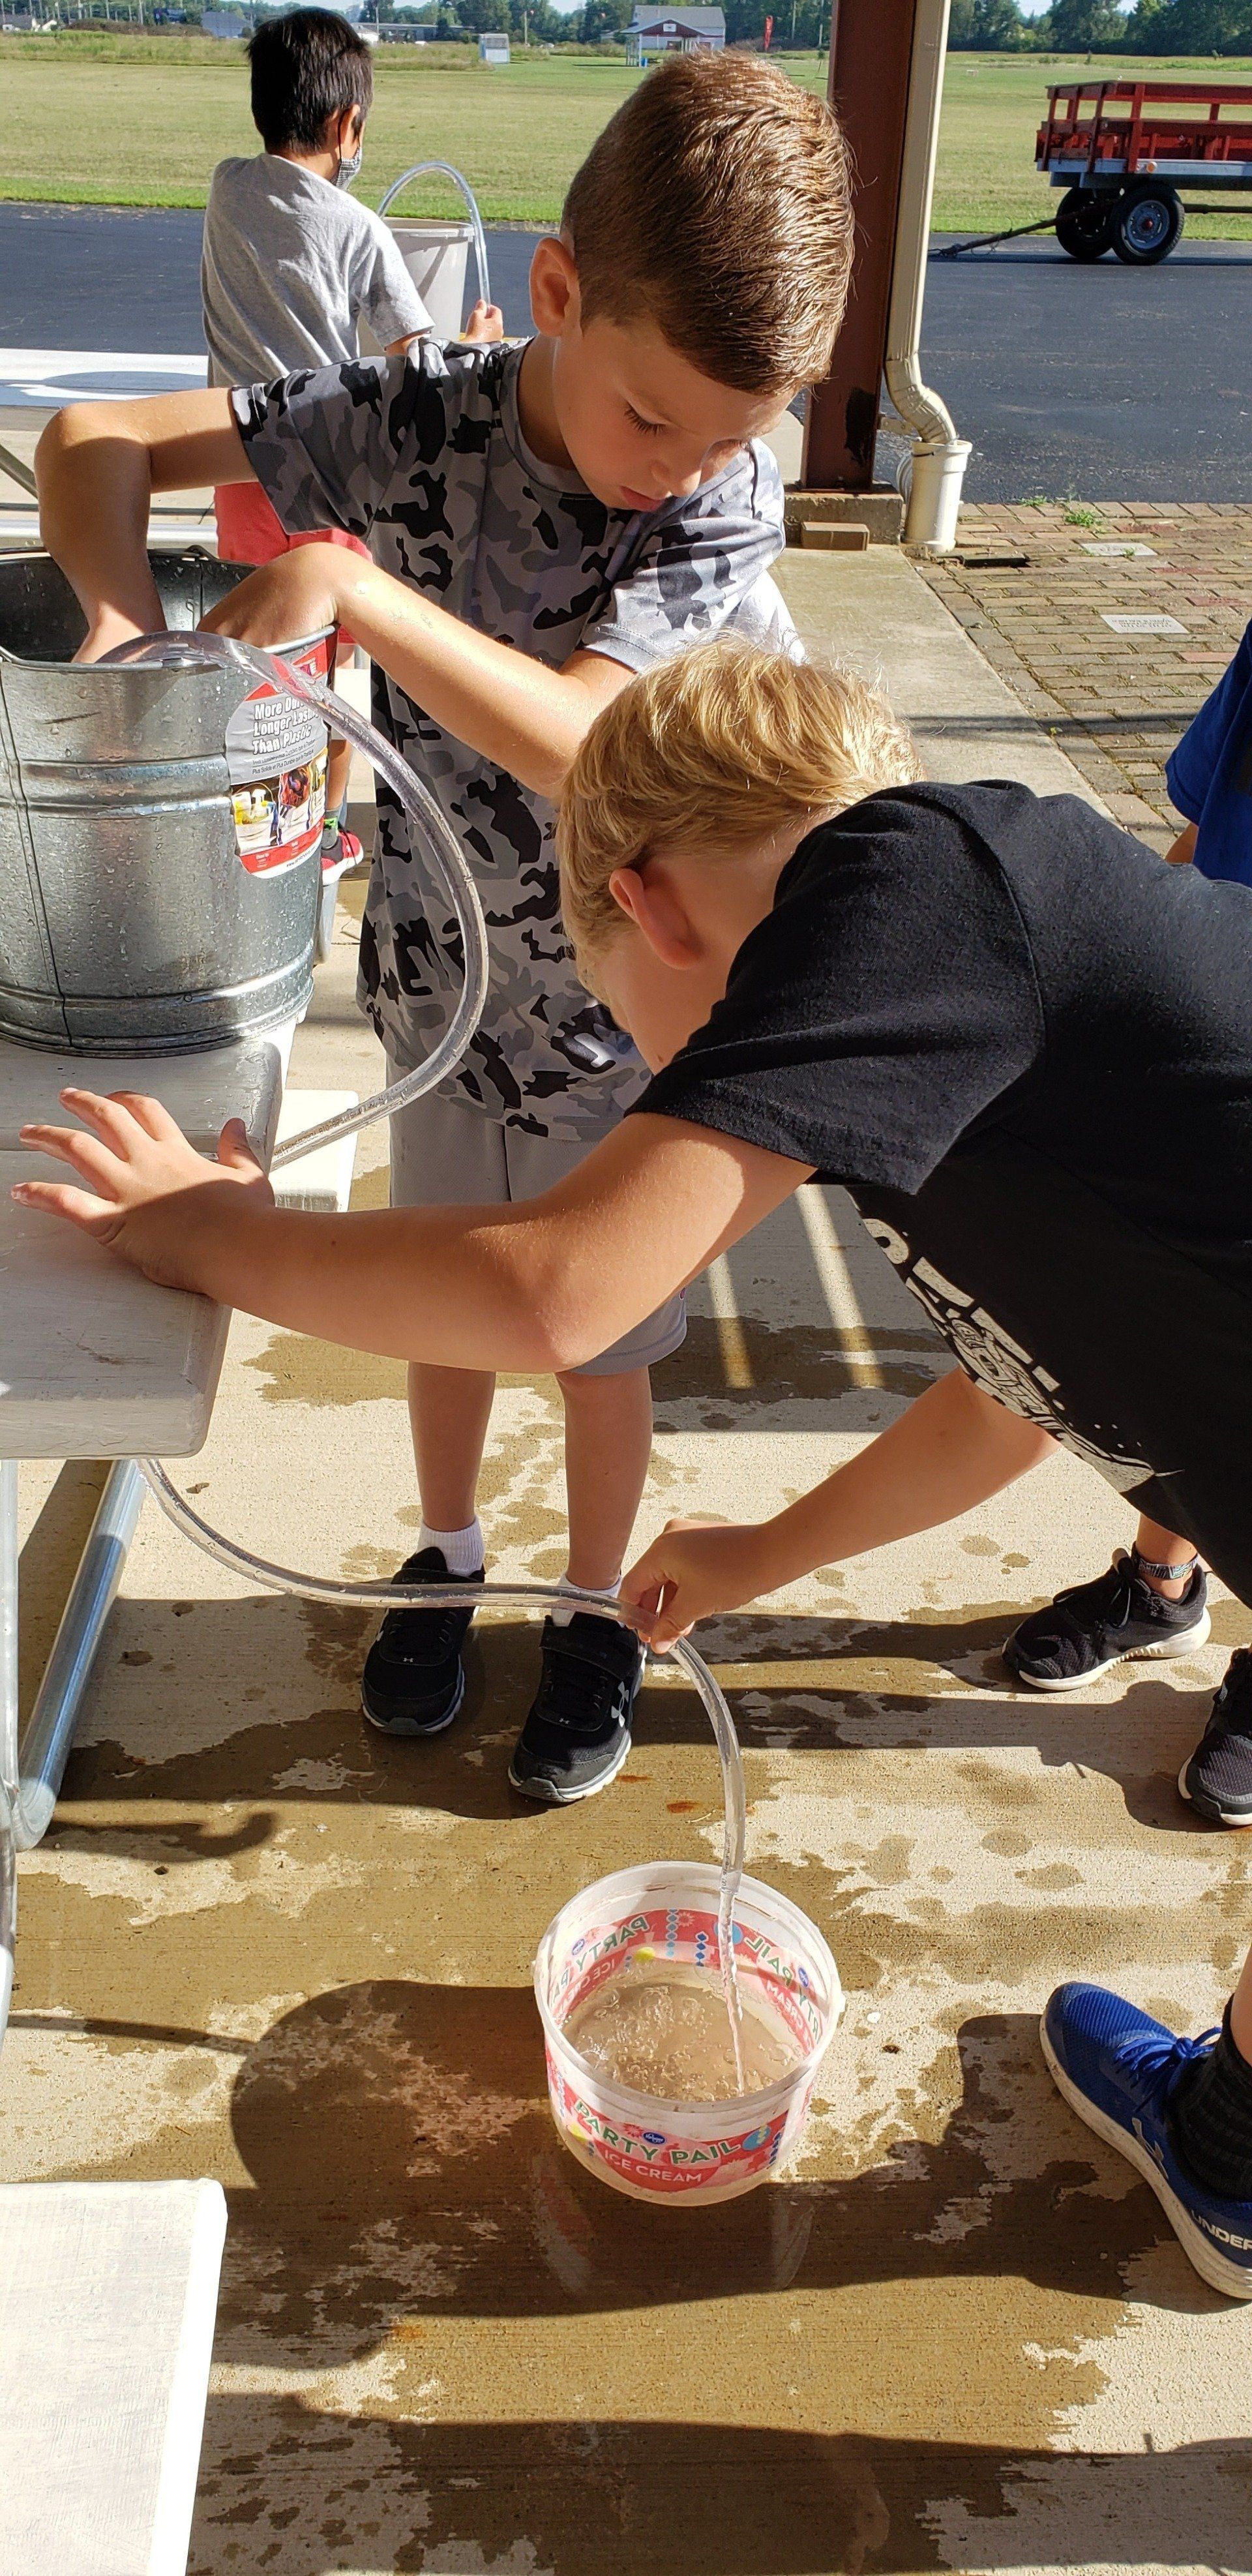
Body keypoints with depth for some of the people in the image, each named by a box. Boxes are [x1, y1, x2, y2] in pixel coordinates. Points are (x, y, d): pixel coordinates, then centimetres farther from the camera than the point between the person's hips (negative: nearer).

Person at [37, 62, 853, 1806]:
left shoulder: (727, 502, -18)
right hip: (436, 988, 2)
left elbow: (578, 741, -32)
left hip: (616, 1023, -2)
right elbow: (98, 440, -7)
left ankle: (596, 1611, 39)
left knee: (602, 1343, 14)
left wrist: (353, 588, -35)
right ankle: (448, 1551, 47)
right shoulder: (415, 420, -12)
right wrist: (123, 612, -26)